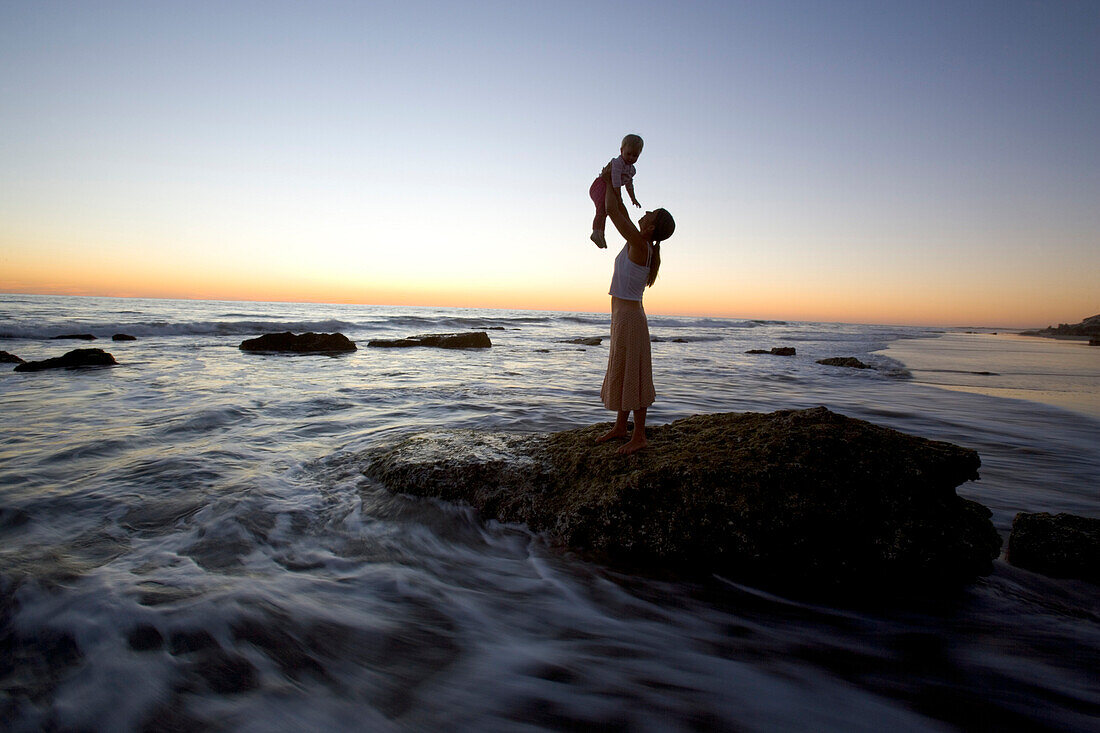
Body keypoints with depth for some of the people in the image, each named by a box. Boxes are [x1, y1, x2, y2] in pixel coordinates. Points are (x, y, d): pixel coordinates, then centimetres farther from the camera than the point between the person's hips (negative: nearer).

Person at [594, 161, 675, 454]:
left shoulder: (640, 245, -17)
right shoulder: (639, 243, 8)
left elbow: (612, 211, -14)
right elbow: (620, 211, 20)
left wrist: (608, 180, 0)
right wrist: (612, 182, 18)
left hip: (629, 317, -10)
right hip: (624, 316, 10)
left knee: (633, 375, -3)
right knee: (621, 373, 17)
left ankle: (639, 436, 6)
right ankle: (620, 427, 28)